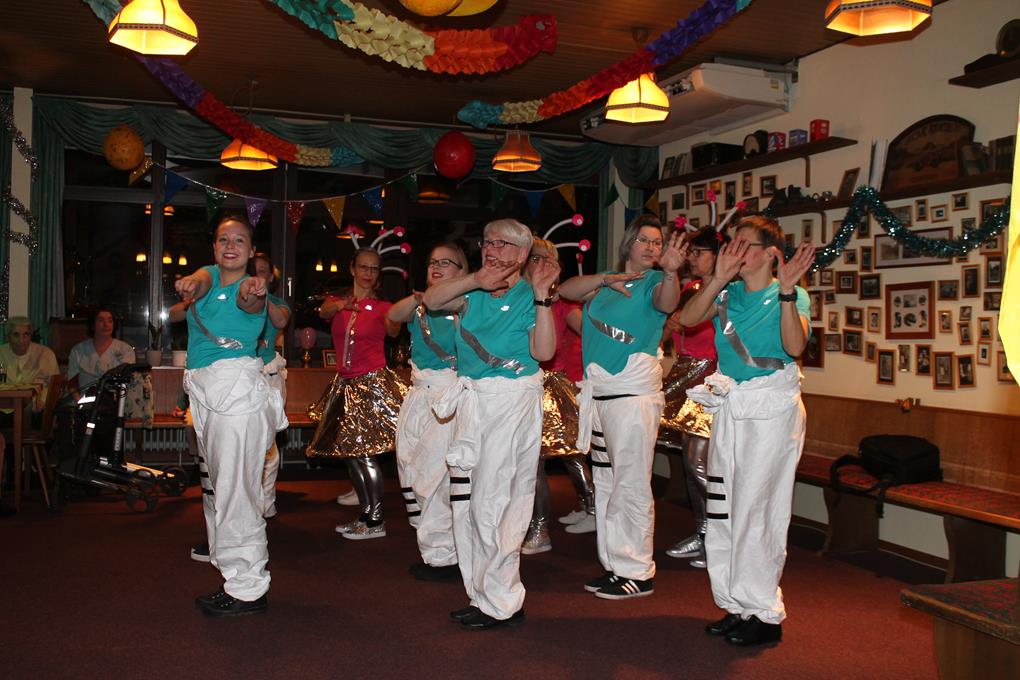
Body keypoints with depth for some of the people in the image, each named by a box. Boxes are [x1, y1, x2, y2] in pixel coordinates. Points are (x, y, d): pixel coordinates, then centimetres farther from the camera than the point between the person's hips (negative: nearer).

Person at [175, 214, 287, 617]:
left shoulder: (252, 287, -1)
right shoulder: (209, 274, 14)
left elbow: (246, 299, -25)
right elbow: (201, 282, -9)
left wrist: (254, 293, -51)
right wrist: (188, 285, -34)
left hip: (237, 385, -7)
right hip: (203, 390, 7)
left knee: (234, 487, -9)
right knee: (215, 483, 11)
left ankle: (248, 590, -1)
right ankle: (235, 579, 22)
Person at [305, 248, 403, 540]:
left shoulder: (382, 307, -1)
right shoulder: (337, 300, 8)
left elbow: (393, 330, -22)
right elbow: (323, 311, -16)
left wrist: (395, 322, -45)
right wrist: (340, 306, -38)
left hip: (372, 383, -5)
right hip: (345, 384, 5)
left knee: (365, 453, -8)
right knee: (350, 453, 11)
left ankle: (375, 522, 3)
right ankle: (365, 516, 24)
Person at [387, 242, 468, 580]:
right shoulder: (420, 305, 15)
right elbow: (393, 315, -5)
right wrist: (418, 297, -24)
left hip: (449, 393, -7)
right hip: (418, 393, 7)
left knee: (431, 474, -8)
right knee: (409, 472, 10)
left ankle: (443, 556, 6)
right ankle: (431, 548, 26)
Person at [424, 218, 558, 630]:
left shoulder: (528, 296, -1)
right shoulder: (474, 294, 13)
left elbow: (544, 351, -14)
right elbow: (431, 300, -2)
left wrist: (541, 296, -18)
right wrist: (474, 281, -12)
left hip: (512, 399, -6)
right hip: (473, 398, 6)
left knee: (494, 501, -6)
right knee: (465, 500, 9)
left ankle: (502, 603, 6)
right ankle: (482, 594, 21)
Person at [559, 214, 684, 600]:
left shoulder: (654, 283, -2)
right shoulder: (607, 283, 15)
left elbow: (667, 302, -23)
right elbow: (565, 290, 7)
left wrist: (670, 272, -42)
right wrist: (604, 279, -6)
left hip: (633, 391, -7)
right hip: (599, 391, 7)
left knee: (631, 485, -5)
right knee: (605, 482, 13)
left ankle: (638, 573, 6)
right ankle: (614, 565, 24)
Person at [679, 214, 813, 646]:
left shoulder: (788, 296, -2)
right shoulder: (726, 294, 10)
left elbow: (795, 346, -19)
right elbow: (688, 318, -8)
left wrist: (787, 293, -27)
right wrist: (719, 278, -15)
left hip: (771, 408, -5)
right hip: (729, 407, 5)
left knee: (756, 509, -3)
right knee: (724, 509, 8)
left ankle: (764, 614, 10)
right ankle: (738, 605, 21)